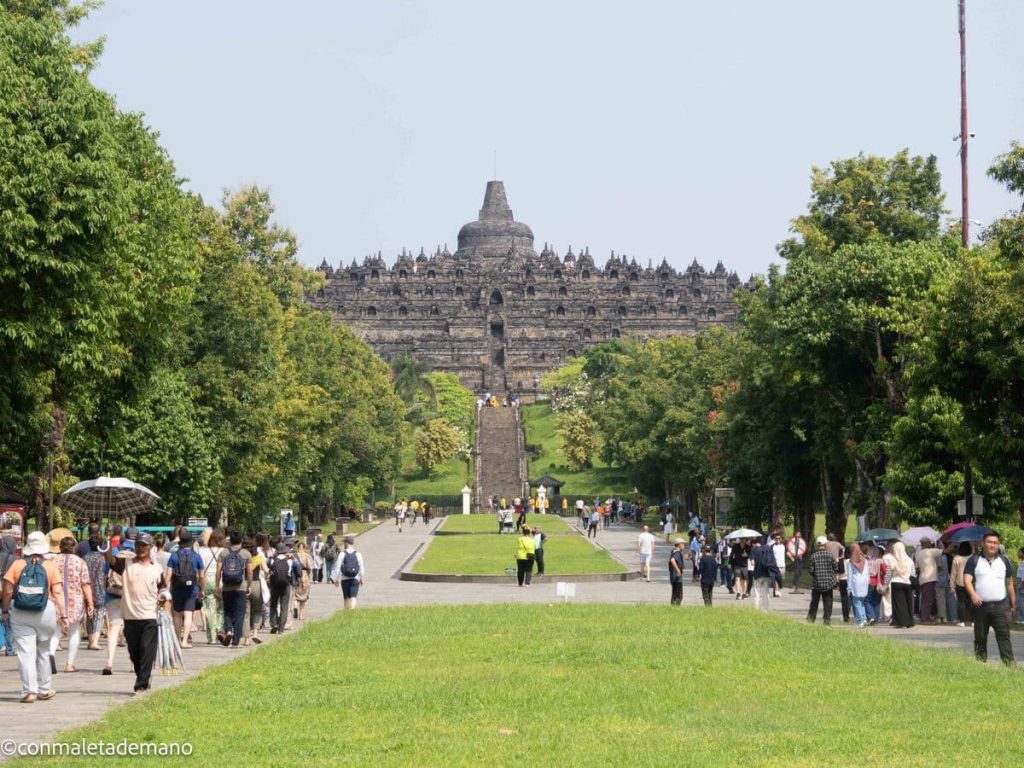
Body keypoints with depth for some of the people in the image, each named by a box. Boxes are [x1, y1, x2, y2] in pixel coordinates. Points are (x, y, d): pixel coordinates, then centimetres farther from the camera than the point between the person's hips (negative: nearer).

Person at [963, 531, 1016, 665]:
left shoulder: (1004, 561, 13)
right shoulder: (974, 560, 4)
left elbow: (1009, 584, 17)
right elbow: (967, 580, -8)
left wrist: (1013, 605, 14)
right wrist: (973, 594, -27)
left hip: (1001, 605, 0)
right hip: (980, 605, 0)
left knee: (1004, 636, -11)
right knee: (980, 638, 7)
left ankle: (1009, 664, -18)